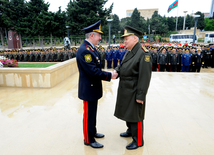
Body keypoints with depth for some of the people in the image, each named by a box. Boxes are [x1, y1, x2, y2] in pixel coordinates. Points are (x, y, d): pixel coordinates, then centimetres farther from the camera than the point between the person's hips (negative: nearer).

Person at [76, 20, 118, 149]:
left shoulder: (91, 48, 8)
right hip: (89, 89, -10)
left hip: (93, 87, 10)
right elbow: (93, 71, -27)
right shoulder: (84, 50, -23)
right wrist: (109, 76, -18)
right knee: (89, 114, 6)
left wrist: (108, 74, 3)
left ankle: (93, 132, 42)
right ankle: (89, 140, 24)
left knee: (93, 113, 23)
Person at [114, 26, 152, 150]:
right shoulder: (129, 52, 9)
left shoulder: (143, 53, -20)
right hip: (125, 90, 9)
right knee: (128, 112, 24)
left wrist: (140, 96, -22)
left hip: (134, 92, -9)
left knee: (135, 116, 5)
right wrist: (117, 70, -3)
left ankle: (138, 141, 25)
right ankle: (131, 131, 47)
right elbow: (123, 66, 20)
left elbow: (145, 77, -22)